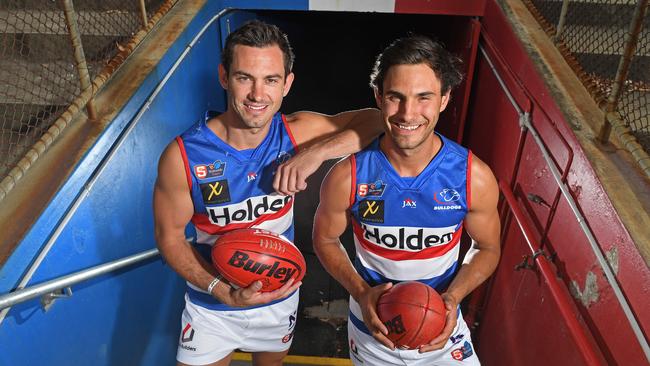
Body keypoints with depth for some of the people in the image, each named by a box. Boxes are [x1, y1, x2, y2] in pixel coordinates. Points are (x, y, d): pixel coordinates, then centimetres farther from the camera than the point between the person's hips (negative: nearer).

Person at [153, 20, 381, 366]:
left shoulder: (296, 133, -20)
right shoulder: (182, 156, -26)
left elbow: (375, 120, -19)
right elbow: (169, 236, -15)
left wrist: (315, 152, -34)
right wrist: (223, 291, -27)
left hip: (280, 296, 3)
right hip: (212, 305, -3)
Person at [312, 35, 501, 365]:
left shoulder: (475, 178, -21)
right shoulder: (347, 177, -23)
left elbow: (488, 248, -4)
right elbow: (325, 240, -6)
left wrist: (452, 296, -20)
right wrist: (360, 292, -20)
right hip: (372, 325, 0)